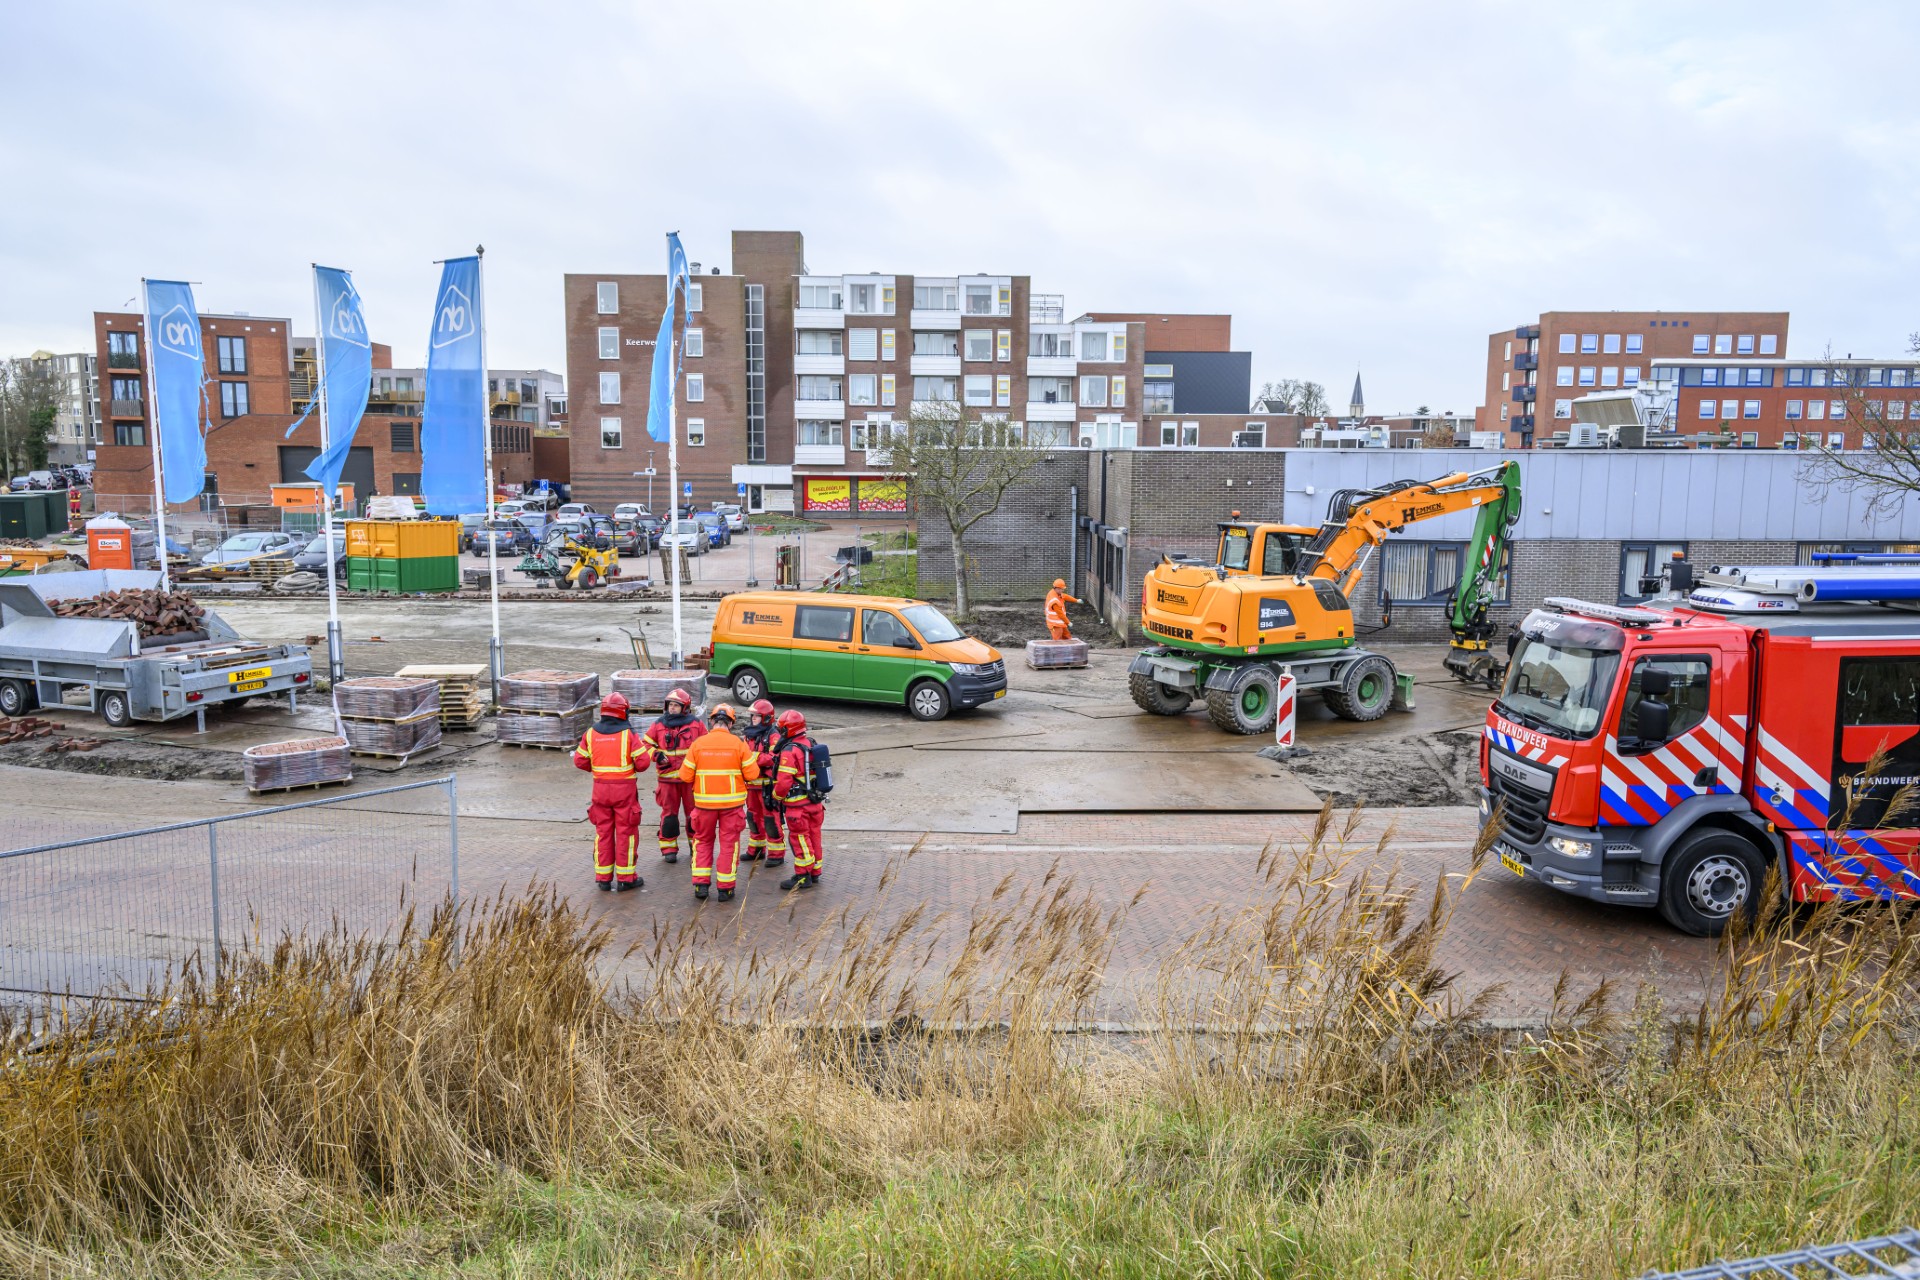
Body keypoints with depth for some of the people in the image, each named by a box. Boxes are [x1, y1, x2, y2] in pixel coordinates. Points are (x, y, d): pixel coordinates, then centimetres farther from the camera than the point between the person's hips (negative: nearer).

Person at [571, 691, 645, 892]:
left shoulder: (591, 734, 1)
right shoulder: (628, 734, -11)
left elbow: (579, 761, 4)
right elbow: (642, 762, -13)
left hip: (601, 789, 4)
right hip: (625, 789, -4)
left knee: (603, 832, 12)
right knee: (626, 833, 4)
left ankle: (603, 878, 16)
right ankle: (626, 878, 9)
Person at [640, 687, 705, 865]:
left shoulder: (696, 724, 2)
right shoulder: (658, 725, 2)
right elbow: (646, 744, 8)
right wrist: (656, 755, -8)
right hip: (667, 777, 0)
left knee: (693, 812, 9)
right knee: (669, 813, 4)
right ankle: (668, 848, 12)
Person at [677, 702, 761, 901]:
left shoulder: (698, 743, -6)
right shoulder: (738, 744, -7)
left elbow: (685, 776, -4)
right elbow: (751, 774, -7)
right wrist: (753, 759, 13)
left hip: (704, 802, 1)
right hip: (732, 802, -1)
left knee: (703, 841, 17)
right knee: (729, 843, 9)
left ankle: (700, 884, 14)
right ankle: (725, 888, 12)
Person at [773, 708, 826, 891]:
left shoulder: (789, 751, -20)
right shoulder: (812, 745, 6)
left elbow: (784, 781, -21)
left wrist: (777, 796, -3)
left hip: (797, 806, -8)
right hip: (814, 801, 8)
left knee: (799, 839, 2)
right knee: (813, 836, 16)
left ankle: (803, 877, 9)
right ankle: (814, 872, 27)